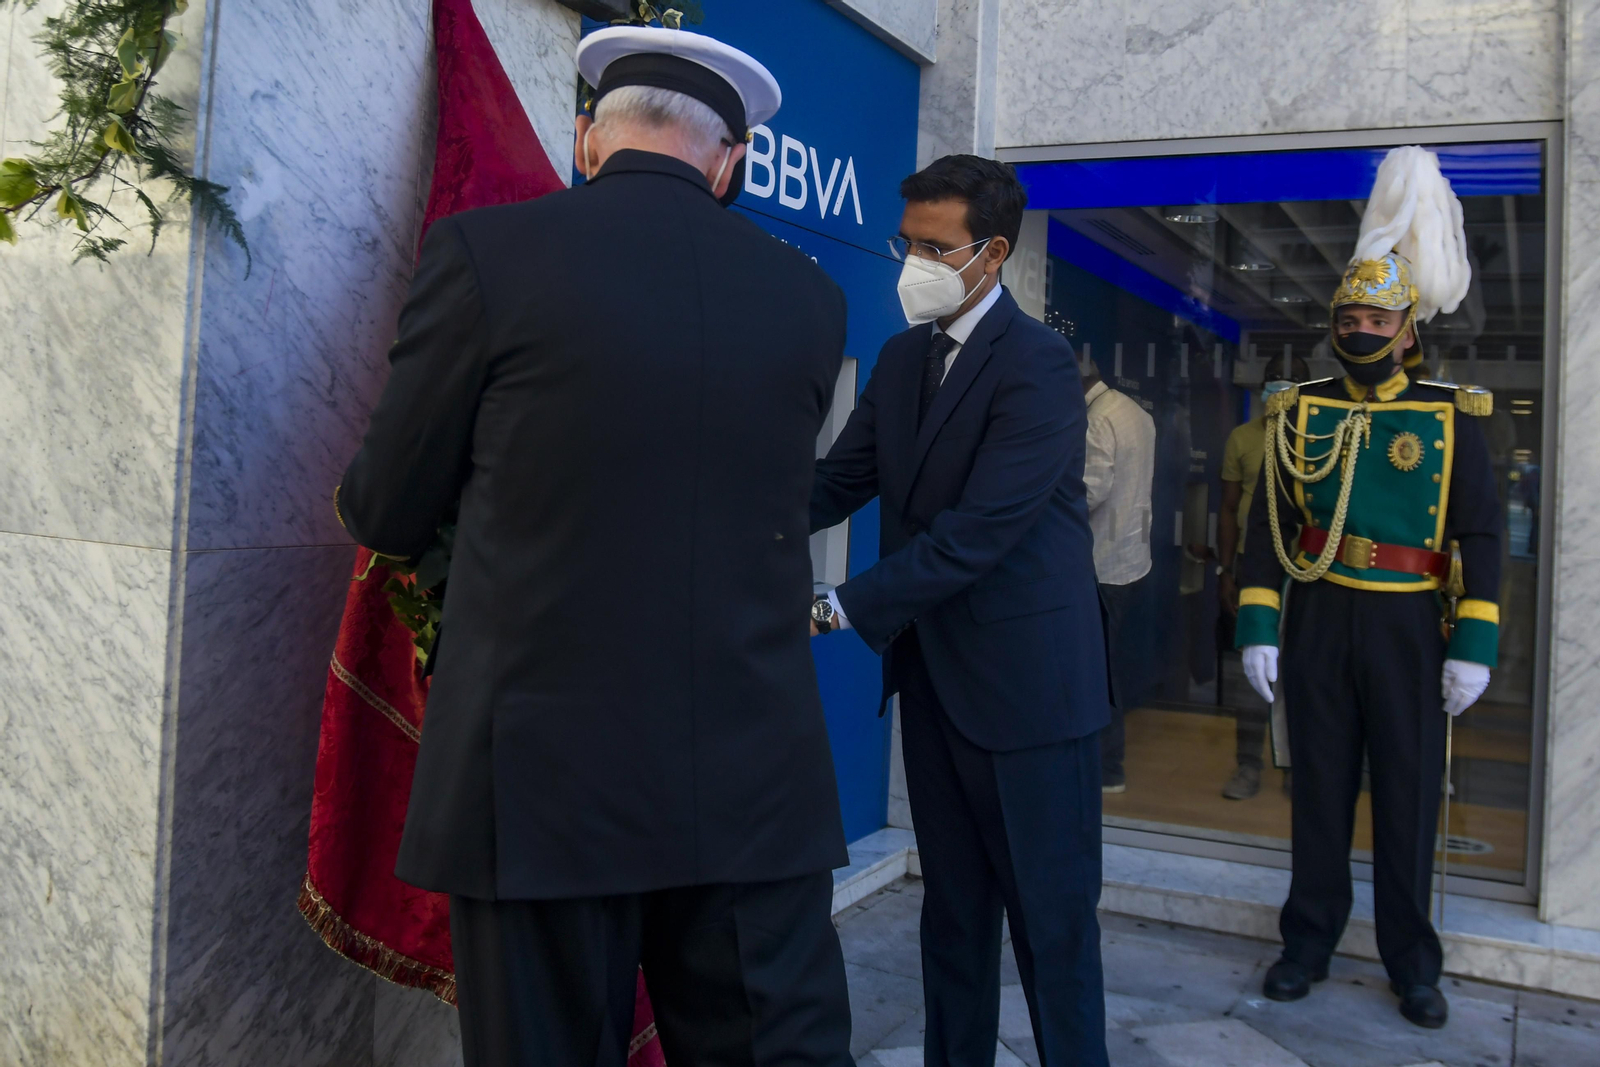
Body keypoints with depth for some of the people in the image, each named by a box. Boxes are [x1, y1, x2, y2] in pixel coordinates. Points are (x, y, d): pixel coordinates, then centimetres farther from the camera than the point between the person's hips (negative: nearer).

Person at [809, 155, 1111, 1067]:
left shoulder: (1038, 364, -15)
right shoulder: (904, 357, 10)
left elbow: (978, 532, -23)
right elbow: (841, 481, 5)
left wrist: (842, 608, -26)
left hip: (1027, 676, -7)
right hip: (934, 673, 7)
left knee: (1051, 913, 4)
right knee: (952, 905, 18)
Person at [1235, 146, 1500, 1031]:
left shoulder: (1452, 418, 0)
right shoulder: (1299, 412, 3)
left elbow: (1480, 535, -2)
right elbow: (1268, 524, 1)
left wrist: (1474, 645, -8)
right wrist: (1256, 626, -5)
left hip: (1409, 626, -1)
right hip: (1318, 622, 1)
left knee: (1409, 793, 8)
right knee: (1320, 785, 10)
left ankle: (1411, 960, 23)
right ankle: (1309, 941, 24)